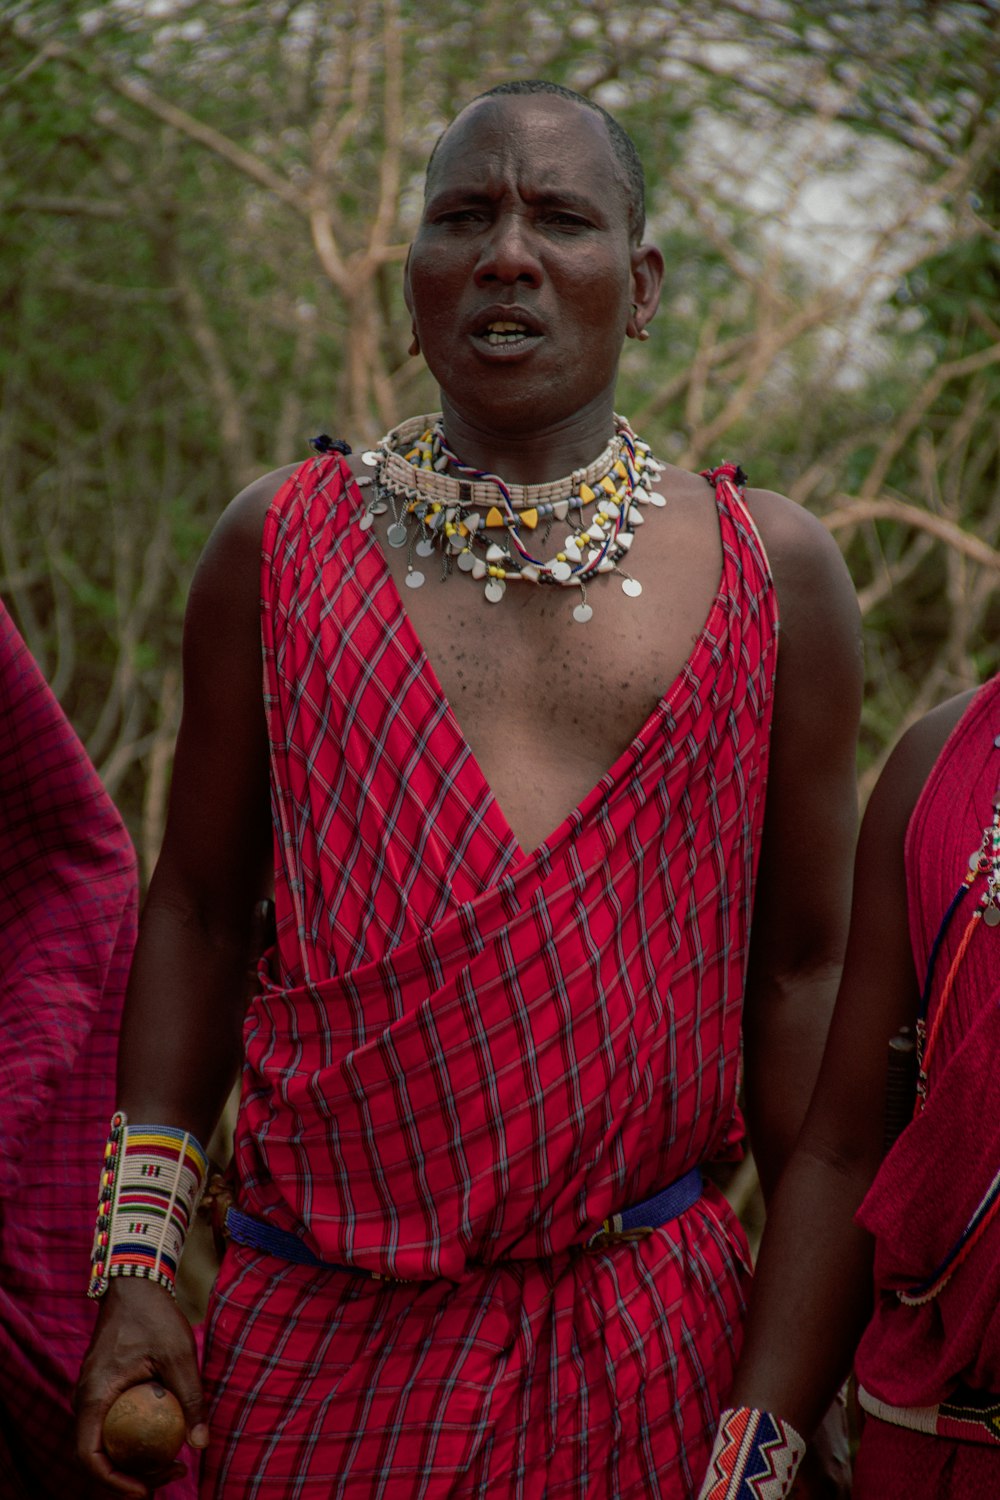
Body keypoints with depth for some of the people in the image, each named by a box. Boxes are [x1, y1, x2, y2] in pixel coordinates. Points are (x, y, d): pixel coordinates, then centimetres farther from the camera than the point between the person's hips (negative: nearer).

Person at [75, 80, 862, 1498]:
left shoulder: (772, 571, 1)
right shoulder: (279, 545, 3)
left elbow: (803, 963, 4)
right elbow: (197, 909, 7)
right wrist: (136, 1268, 2)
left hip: (645, 1326, 0)